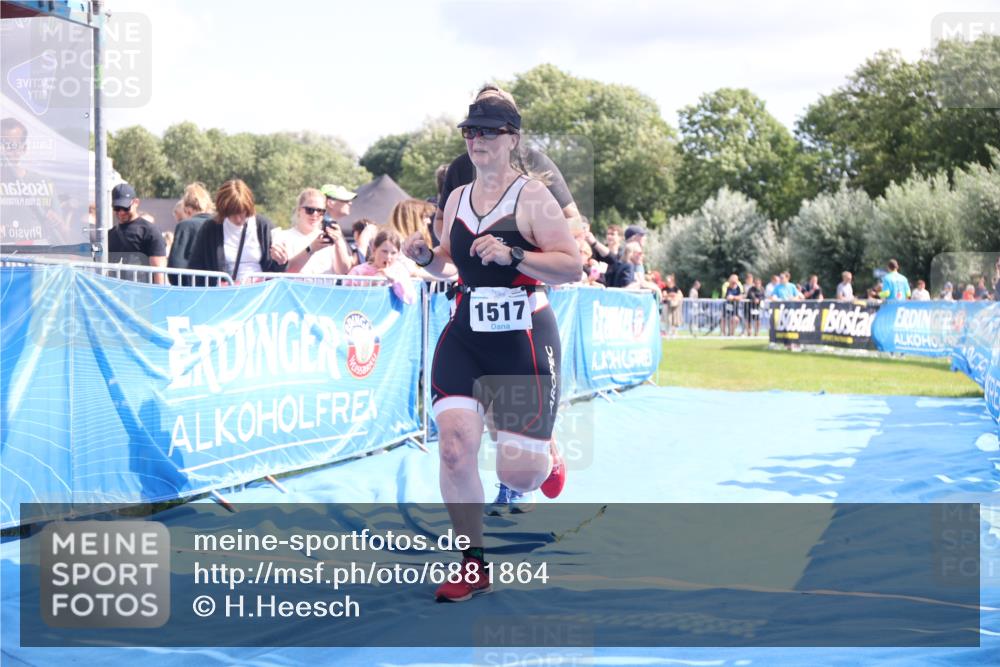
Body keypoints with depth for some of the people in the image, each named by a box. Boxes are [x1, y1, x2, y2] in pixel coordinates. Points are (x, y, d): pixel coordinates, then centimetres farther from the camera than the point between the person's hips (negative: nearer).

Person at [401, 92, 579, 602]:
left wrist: (512, 256, -25)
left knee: (518, 474, -3)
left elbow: (572, 267, -14)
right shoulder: (456, 199, 9)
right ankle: (473, 565, 6)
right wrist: (426, 258, 0)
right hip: (464, 336, 5)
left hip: (523, 339, -5)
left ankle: (546, 456, 38)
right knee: (454, 447, -10)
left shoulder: (533, 197, -9)